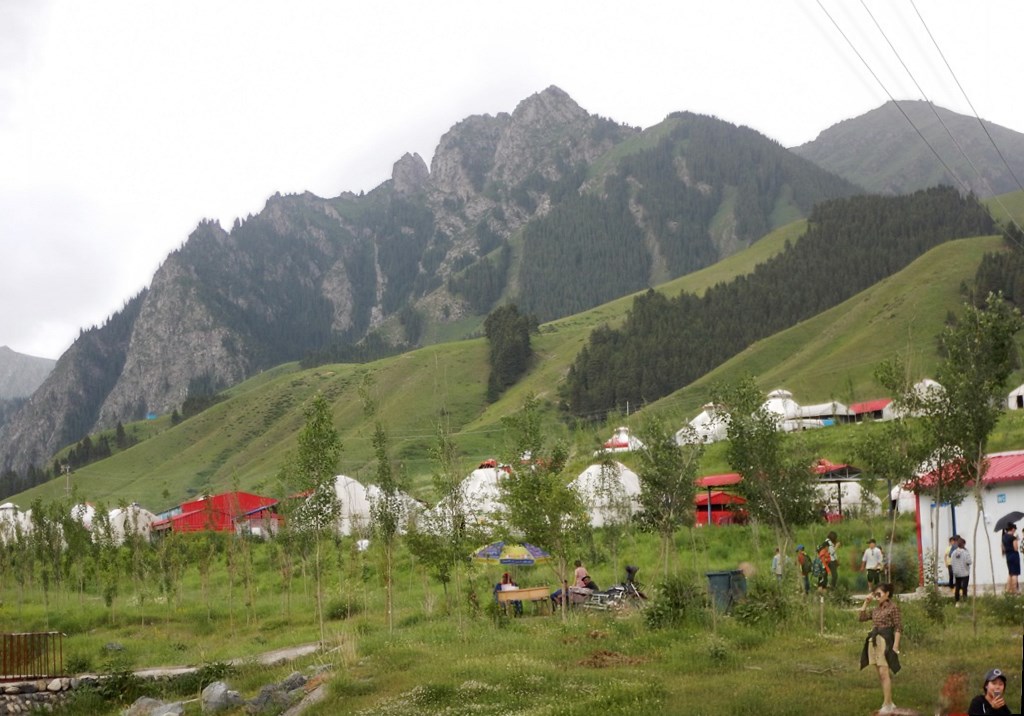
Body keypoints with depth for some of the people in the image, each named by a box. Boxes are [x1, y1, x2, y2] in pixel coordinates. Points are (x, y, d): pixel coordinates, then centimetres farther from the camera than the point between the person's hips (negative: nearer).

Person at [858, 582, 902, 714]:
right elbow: (861, 617, 19)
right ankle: (889, 703, 17)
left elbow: (898, 628, -9)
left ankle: (887, 705, -13)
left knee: (884, 673, -13)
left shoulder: (893, 607, -5)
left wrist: (895, 646, -15)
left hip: (885, 641, -8)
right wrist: (866, 602, 13)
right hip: (874, 641, 8)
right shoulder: (876, 609, 17)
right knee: (881, 675, 10)